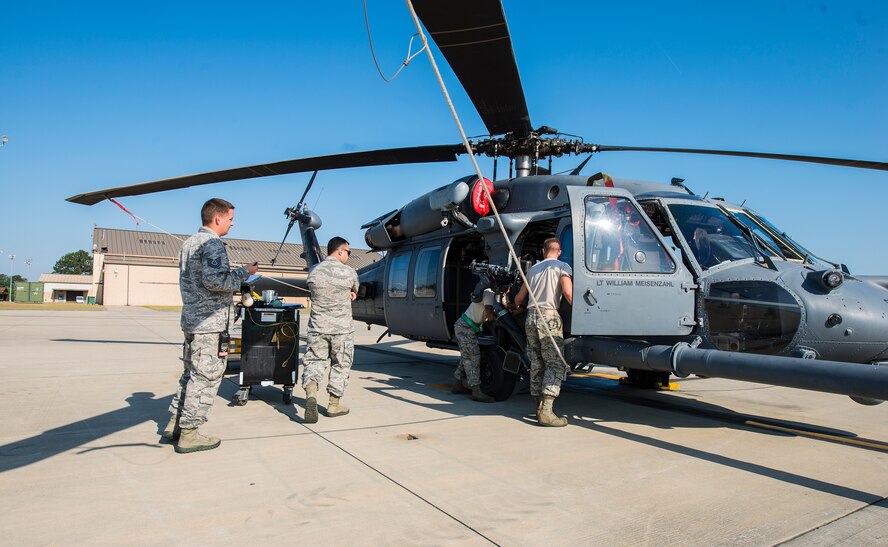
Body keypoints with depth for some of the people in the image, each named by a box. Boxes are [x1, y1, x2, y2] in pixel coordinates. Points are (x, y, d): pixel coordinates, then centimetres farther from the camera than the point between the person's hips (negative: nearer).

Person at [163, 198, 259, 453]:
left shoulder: (189, 242, 17)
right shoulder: (212, 244, -14)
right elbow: (215, 281, -25)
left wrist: (236, 276, 19)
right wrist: (243, 272, -12)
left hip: (191, 319, 10)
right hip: (209, 322, -10)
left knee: (191, 373, 18)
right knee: (205, 376, -2)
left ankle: (175, 423, 25)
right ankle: (188, 434, 4)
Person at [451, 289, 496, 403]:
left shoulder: (491, 294, 12)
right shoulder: (489, 294, -18)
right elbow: (490, 316, -28)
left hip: (463, 326, 10)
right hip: (465, 328, -10)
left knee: (467, 357, 16)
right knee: (473, 358, -11)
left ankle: (458, 385, 25)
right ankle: (476, 391, -12)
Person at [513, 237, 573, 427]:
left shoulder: (533, 269, 21)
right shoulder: (562, 267, 4)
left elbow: (519, 298, 28)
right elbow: (568, 293, -13)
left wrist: (517, 307, 50)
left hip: (531, 316, 6)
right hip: (549, 316, -6)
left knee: (537, 364, 10)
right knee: (556, 364, -8)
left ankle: (540, 406, 13)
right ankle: (546, 411, -18)